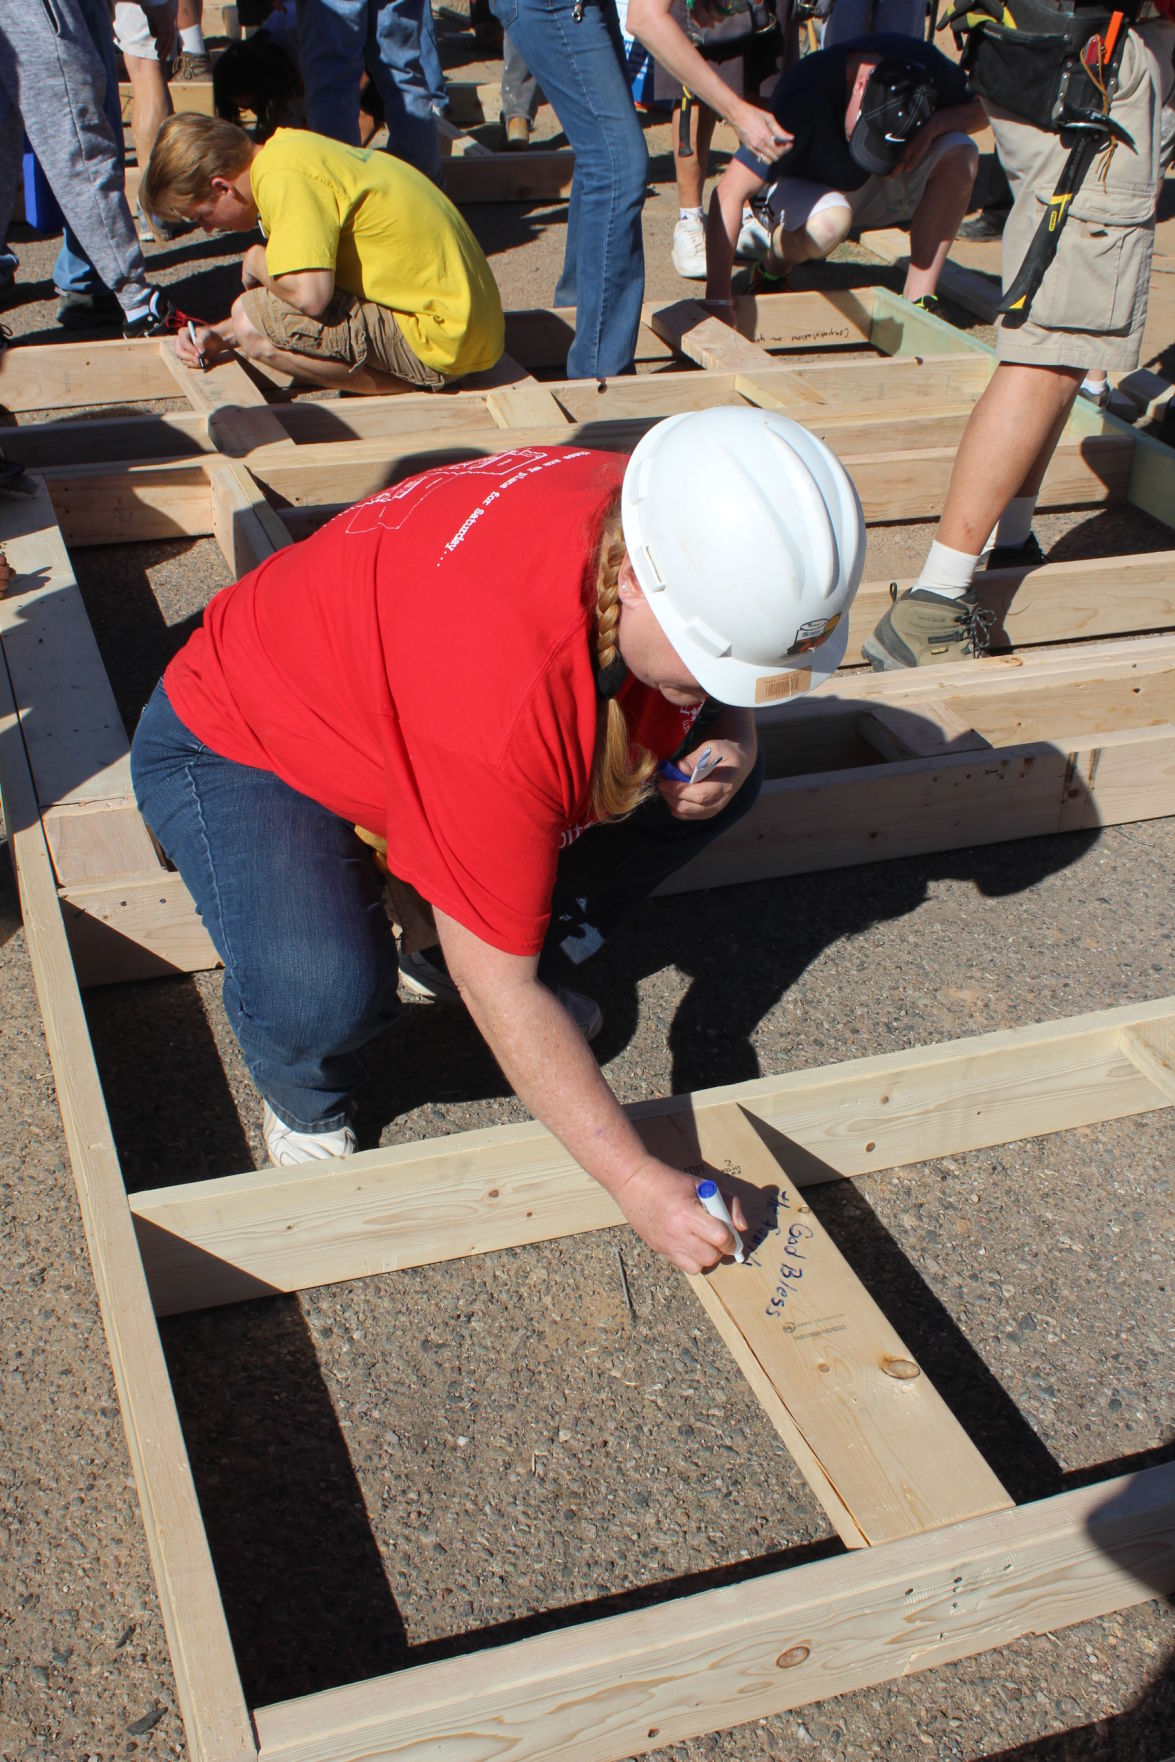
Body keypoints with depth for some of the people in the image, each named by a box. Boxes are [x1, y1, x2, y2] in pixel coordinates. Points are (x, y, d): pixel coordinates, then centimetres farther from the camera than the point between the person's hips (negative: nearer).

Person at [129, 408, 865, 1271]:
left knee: (721, 777, -5)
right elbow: (496, 985, -33)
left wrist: (730, 740, -18)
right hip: (238, 742, -7)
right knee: (322, 995, -36)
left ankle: (537, 953, 10)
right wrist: (635, 1180, -27)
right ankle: (303, 1096, 2)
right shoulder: (504, 680, -43)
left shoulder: (666, 528, -21)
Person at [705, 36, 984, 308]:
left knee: (960, 155, -24)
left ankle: (918, 297, -14)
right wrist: (717, 300, -46)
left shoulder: (923, 67, -24)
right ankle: (772, 267, -5)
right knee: (829, 224, -40)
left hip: (880, 189, 4)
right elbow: (729, 192, -40)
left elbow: (980, 110, -5)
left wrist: (937, 123, -29)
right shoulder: (804, 92, -36)